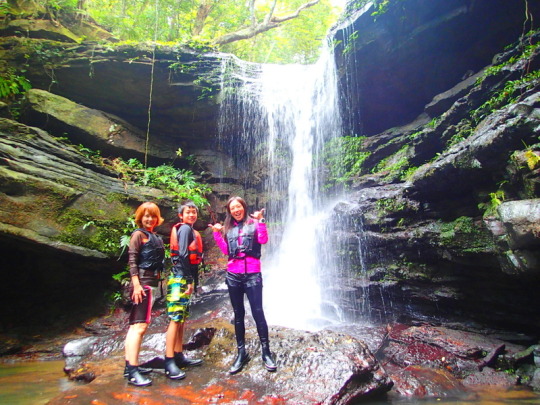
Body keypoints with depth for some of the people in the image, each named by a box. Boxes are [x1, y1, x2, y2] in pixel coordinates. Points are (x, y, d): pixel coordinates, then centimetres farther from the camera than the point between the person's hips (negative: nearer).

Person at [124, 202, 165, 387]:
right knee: (140, 325, -12)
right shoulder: (139, 234, -5)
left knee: (135, 325, 11)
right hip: (142, 283, -9)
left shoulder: (154, 236, 18)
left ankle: (130, 366, 18)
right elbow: (132, 260, -13)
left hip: (151, 283, 9)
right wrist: (136, 284, -20)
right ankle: (133, 372, -10)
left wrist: (157, 281, 15)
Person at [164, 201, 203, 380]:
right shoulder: (184, 228, -9)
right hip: (179, 278, -9)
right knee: (175, 319, -9)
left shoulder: (191, 231, 19)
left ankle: (179, 355, 20)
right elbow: (183, 254, -18)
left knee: (182, 318, 12)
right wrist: (189, 280, -18)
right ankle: (169, 362, -6)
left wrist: (192, 281, 14)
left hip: (185, 279, 9)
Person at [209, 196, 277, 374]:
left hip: (252, 274, -4)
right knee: (238, 314, 11)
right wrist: (217, 233, -1)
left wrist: (260, 221, -22)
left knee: (258, 312, -5)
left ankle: (266, 352, 8)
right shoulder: (228, 228, 13)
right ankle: (241, 352, 21)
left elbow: (263, 240, -14)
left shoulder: (253, 223, 1)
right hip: (233, 275, 4)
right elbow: (225, 250, 6)